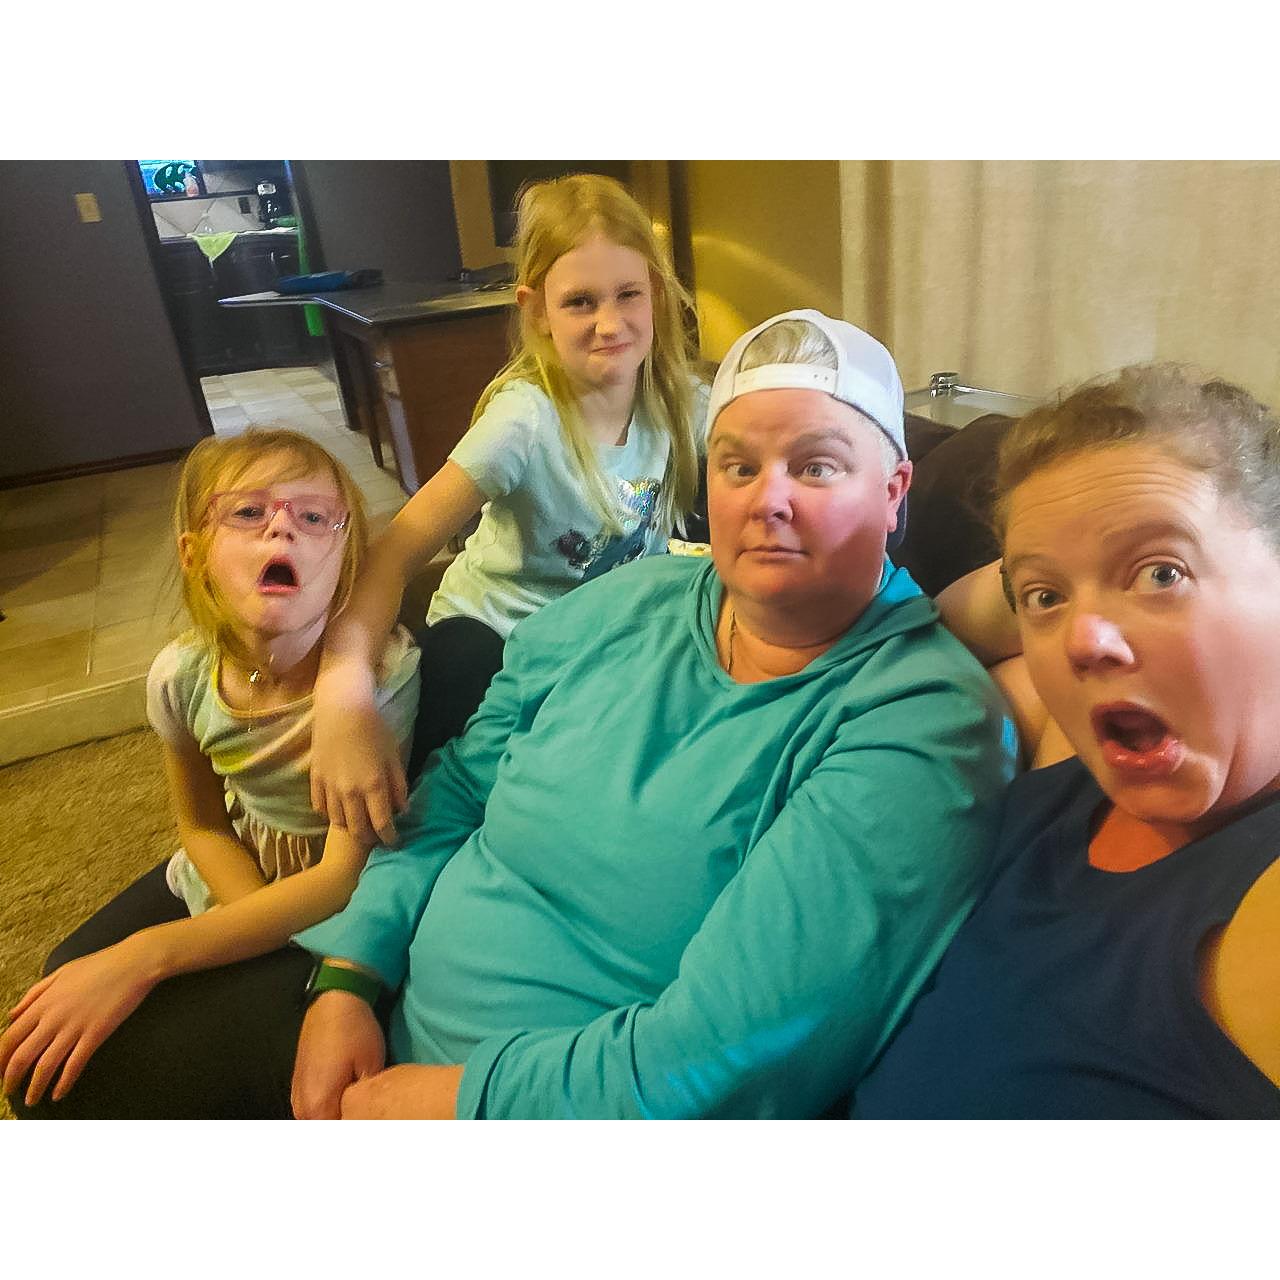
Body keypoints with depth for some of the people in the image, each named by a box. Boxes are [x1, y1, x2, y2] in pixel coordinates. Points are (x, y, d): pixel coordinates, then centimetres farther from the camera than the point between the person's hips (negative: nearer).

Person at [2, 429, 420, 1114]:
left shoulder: (385, 671, -33)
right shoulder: (183, 673, -17)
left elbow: (346, 875, -31)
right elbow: (202, 824, 0)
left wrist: (149, 955, -37)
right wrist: (260, 921, -17)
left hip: (333, 901, -5)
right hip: (231, 877, 5)